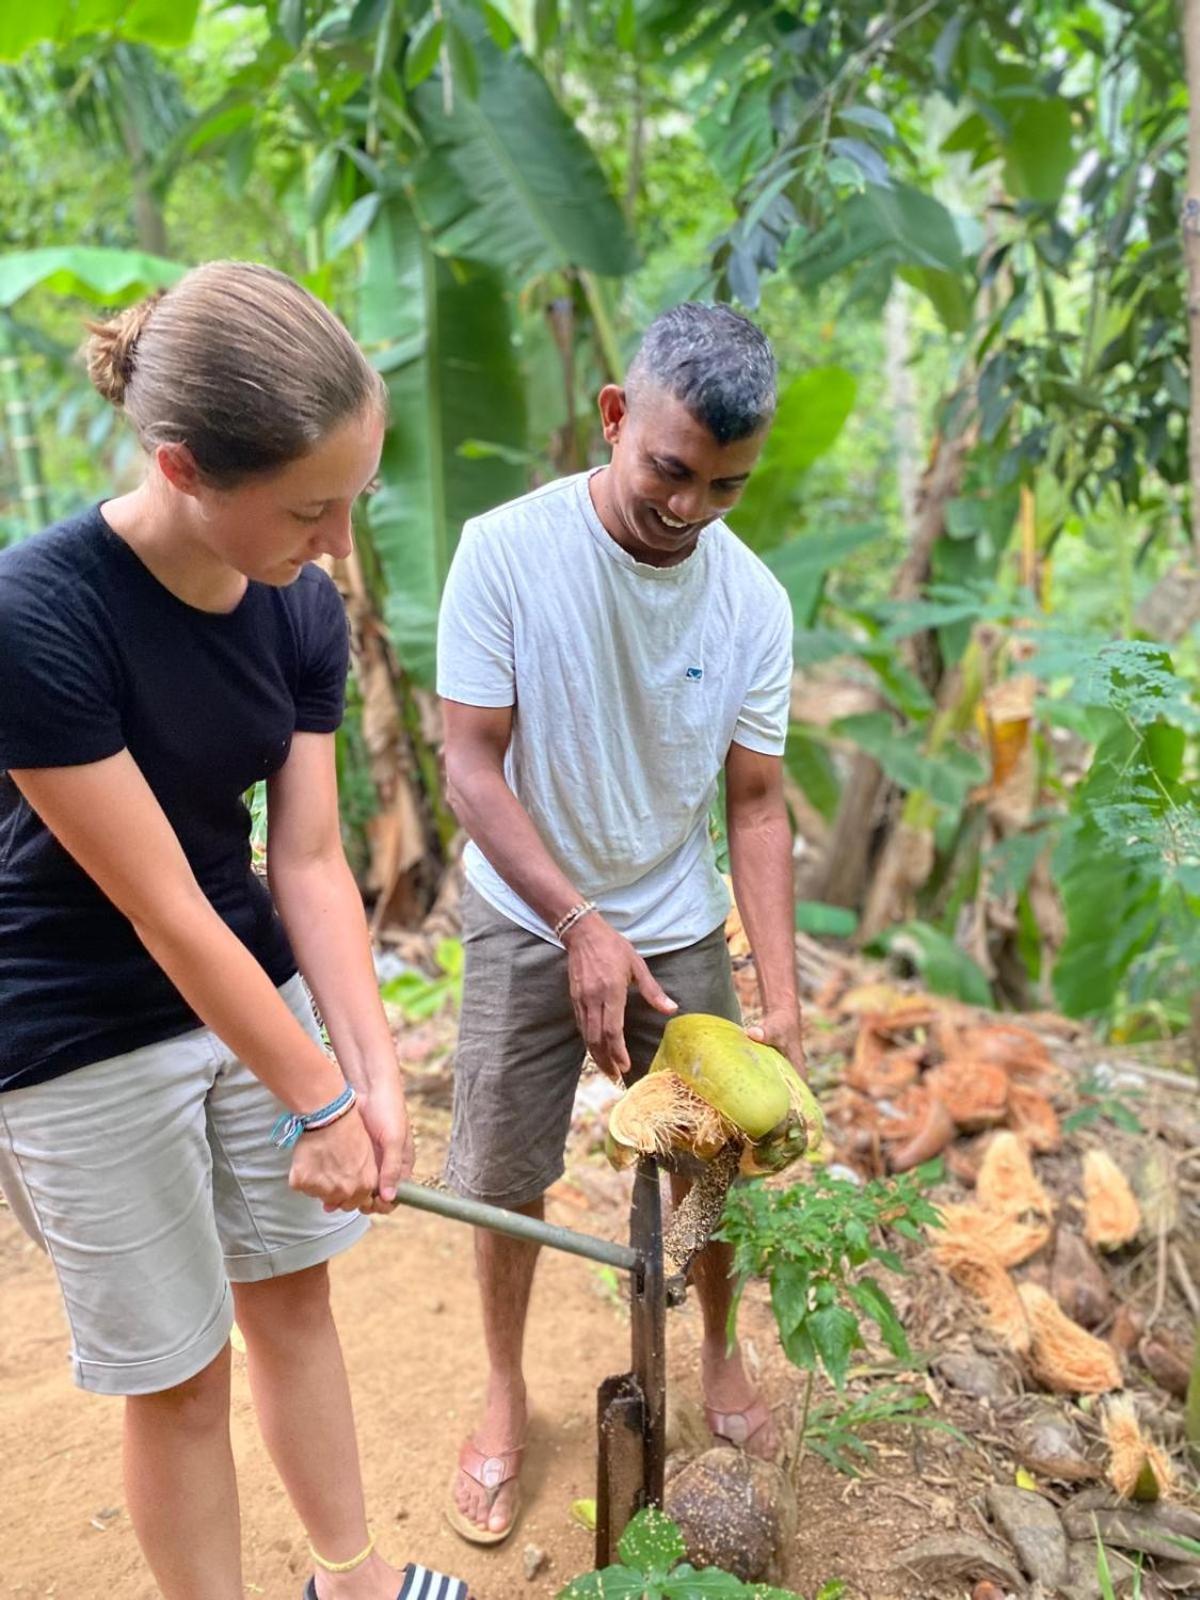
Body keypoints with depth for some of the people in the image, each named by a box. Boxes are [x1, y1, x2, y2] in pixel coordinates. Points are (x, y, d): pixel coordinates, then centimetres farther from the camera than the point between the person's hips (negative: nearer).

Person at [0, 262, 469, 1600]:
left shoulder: (302, 610, -9)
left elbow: (308, 863, -6)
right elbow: (165, 910, -24)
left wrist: (375, 1074, -14)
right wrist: (319, 1101, -16)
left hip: (257, 990, 6)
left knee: (293, 1296, 21)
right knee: (179, 1373, 10)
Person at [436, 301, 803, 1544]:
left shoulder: (752, 601, -10)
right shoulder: (508, 550, -18)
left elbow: (756, 802, -6)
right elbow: (470, 763, -16)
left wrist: (781, 998, -13)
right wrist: (581, 924, -24)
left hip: (680, 928, 2)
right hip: (529, 923, -2)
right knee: (505, 1177, 8)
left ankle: (719, 1354, 42)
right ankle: (505, 1390, 35)